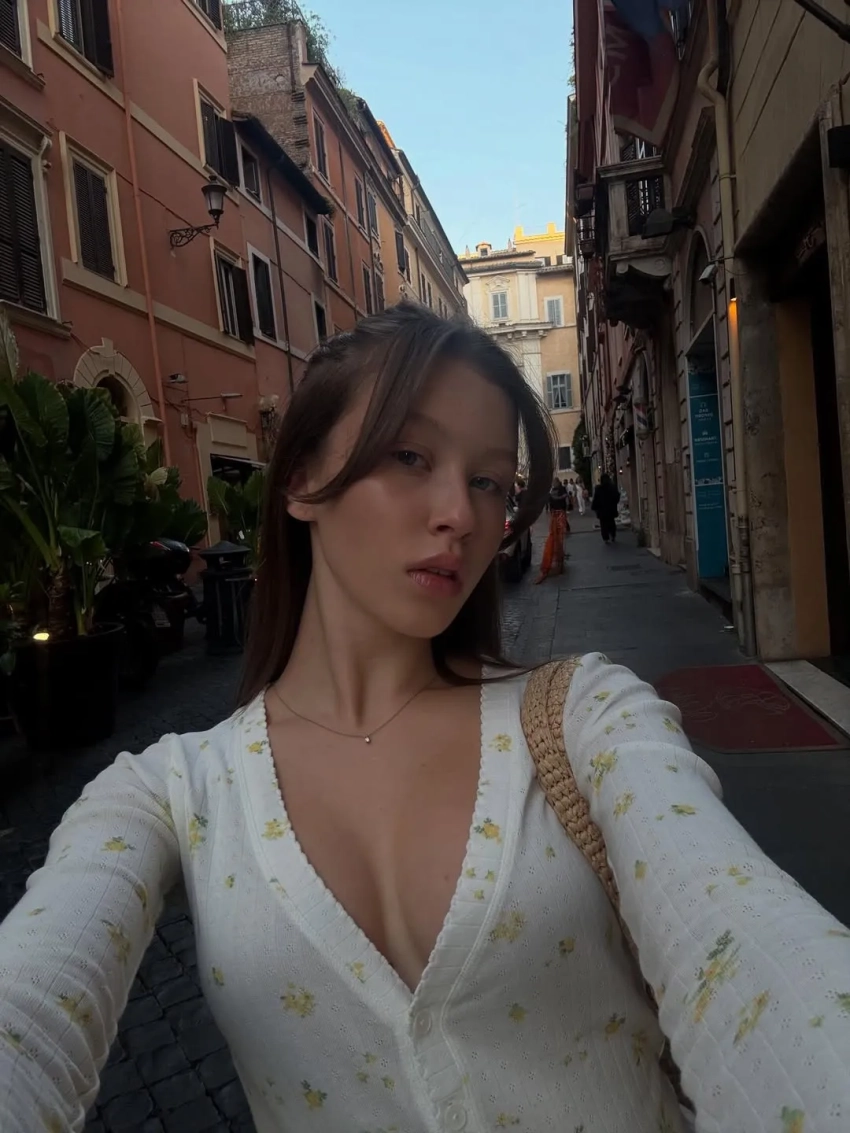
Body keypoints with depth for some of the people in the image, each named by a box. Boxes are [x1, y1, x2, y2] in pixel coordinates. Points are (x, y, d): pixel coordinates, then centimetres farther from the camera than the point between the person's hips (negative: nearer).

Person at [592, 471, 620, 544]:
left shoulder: (599, 488, -13)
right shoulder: (613, 486, -2)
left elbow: (596, 499, -12)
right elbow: (617, 497, 6)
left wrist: (594, 507, -1)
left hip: (602, 509, -3)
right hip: (612, 509, 3)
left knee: (604, 524, 3)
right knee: (612, 523, 16)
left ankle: (605, 538, 2)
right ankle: (613, 537, 15)